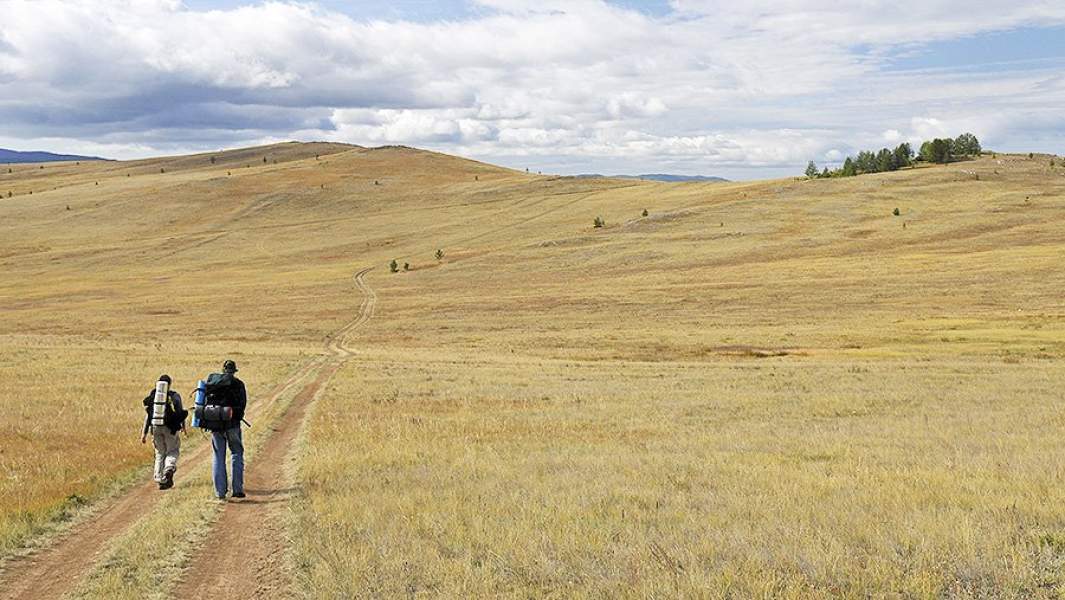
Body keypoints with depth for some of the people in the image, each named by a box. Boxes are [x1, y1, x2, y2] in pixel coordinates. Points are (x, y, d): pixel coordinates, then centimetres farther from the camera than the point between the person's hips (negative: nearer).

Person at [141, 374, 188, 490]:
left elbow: (148, 415, 6)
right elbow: (181, 412, 2)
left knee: (160, 453, 14)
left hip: (155, 427, 2)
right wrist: (184, 428, 15)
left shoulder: (152, 396, 8)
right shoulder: (175, 396, 3)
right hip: (169, 428, -2)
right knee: (173, 451, 13)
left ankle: (160, 480, 9)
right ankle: (169, 469, -17)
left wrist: (144, 433, 8)